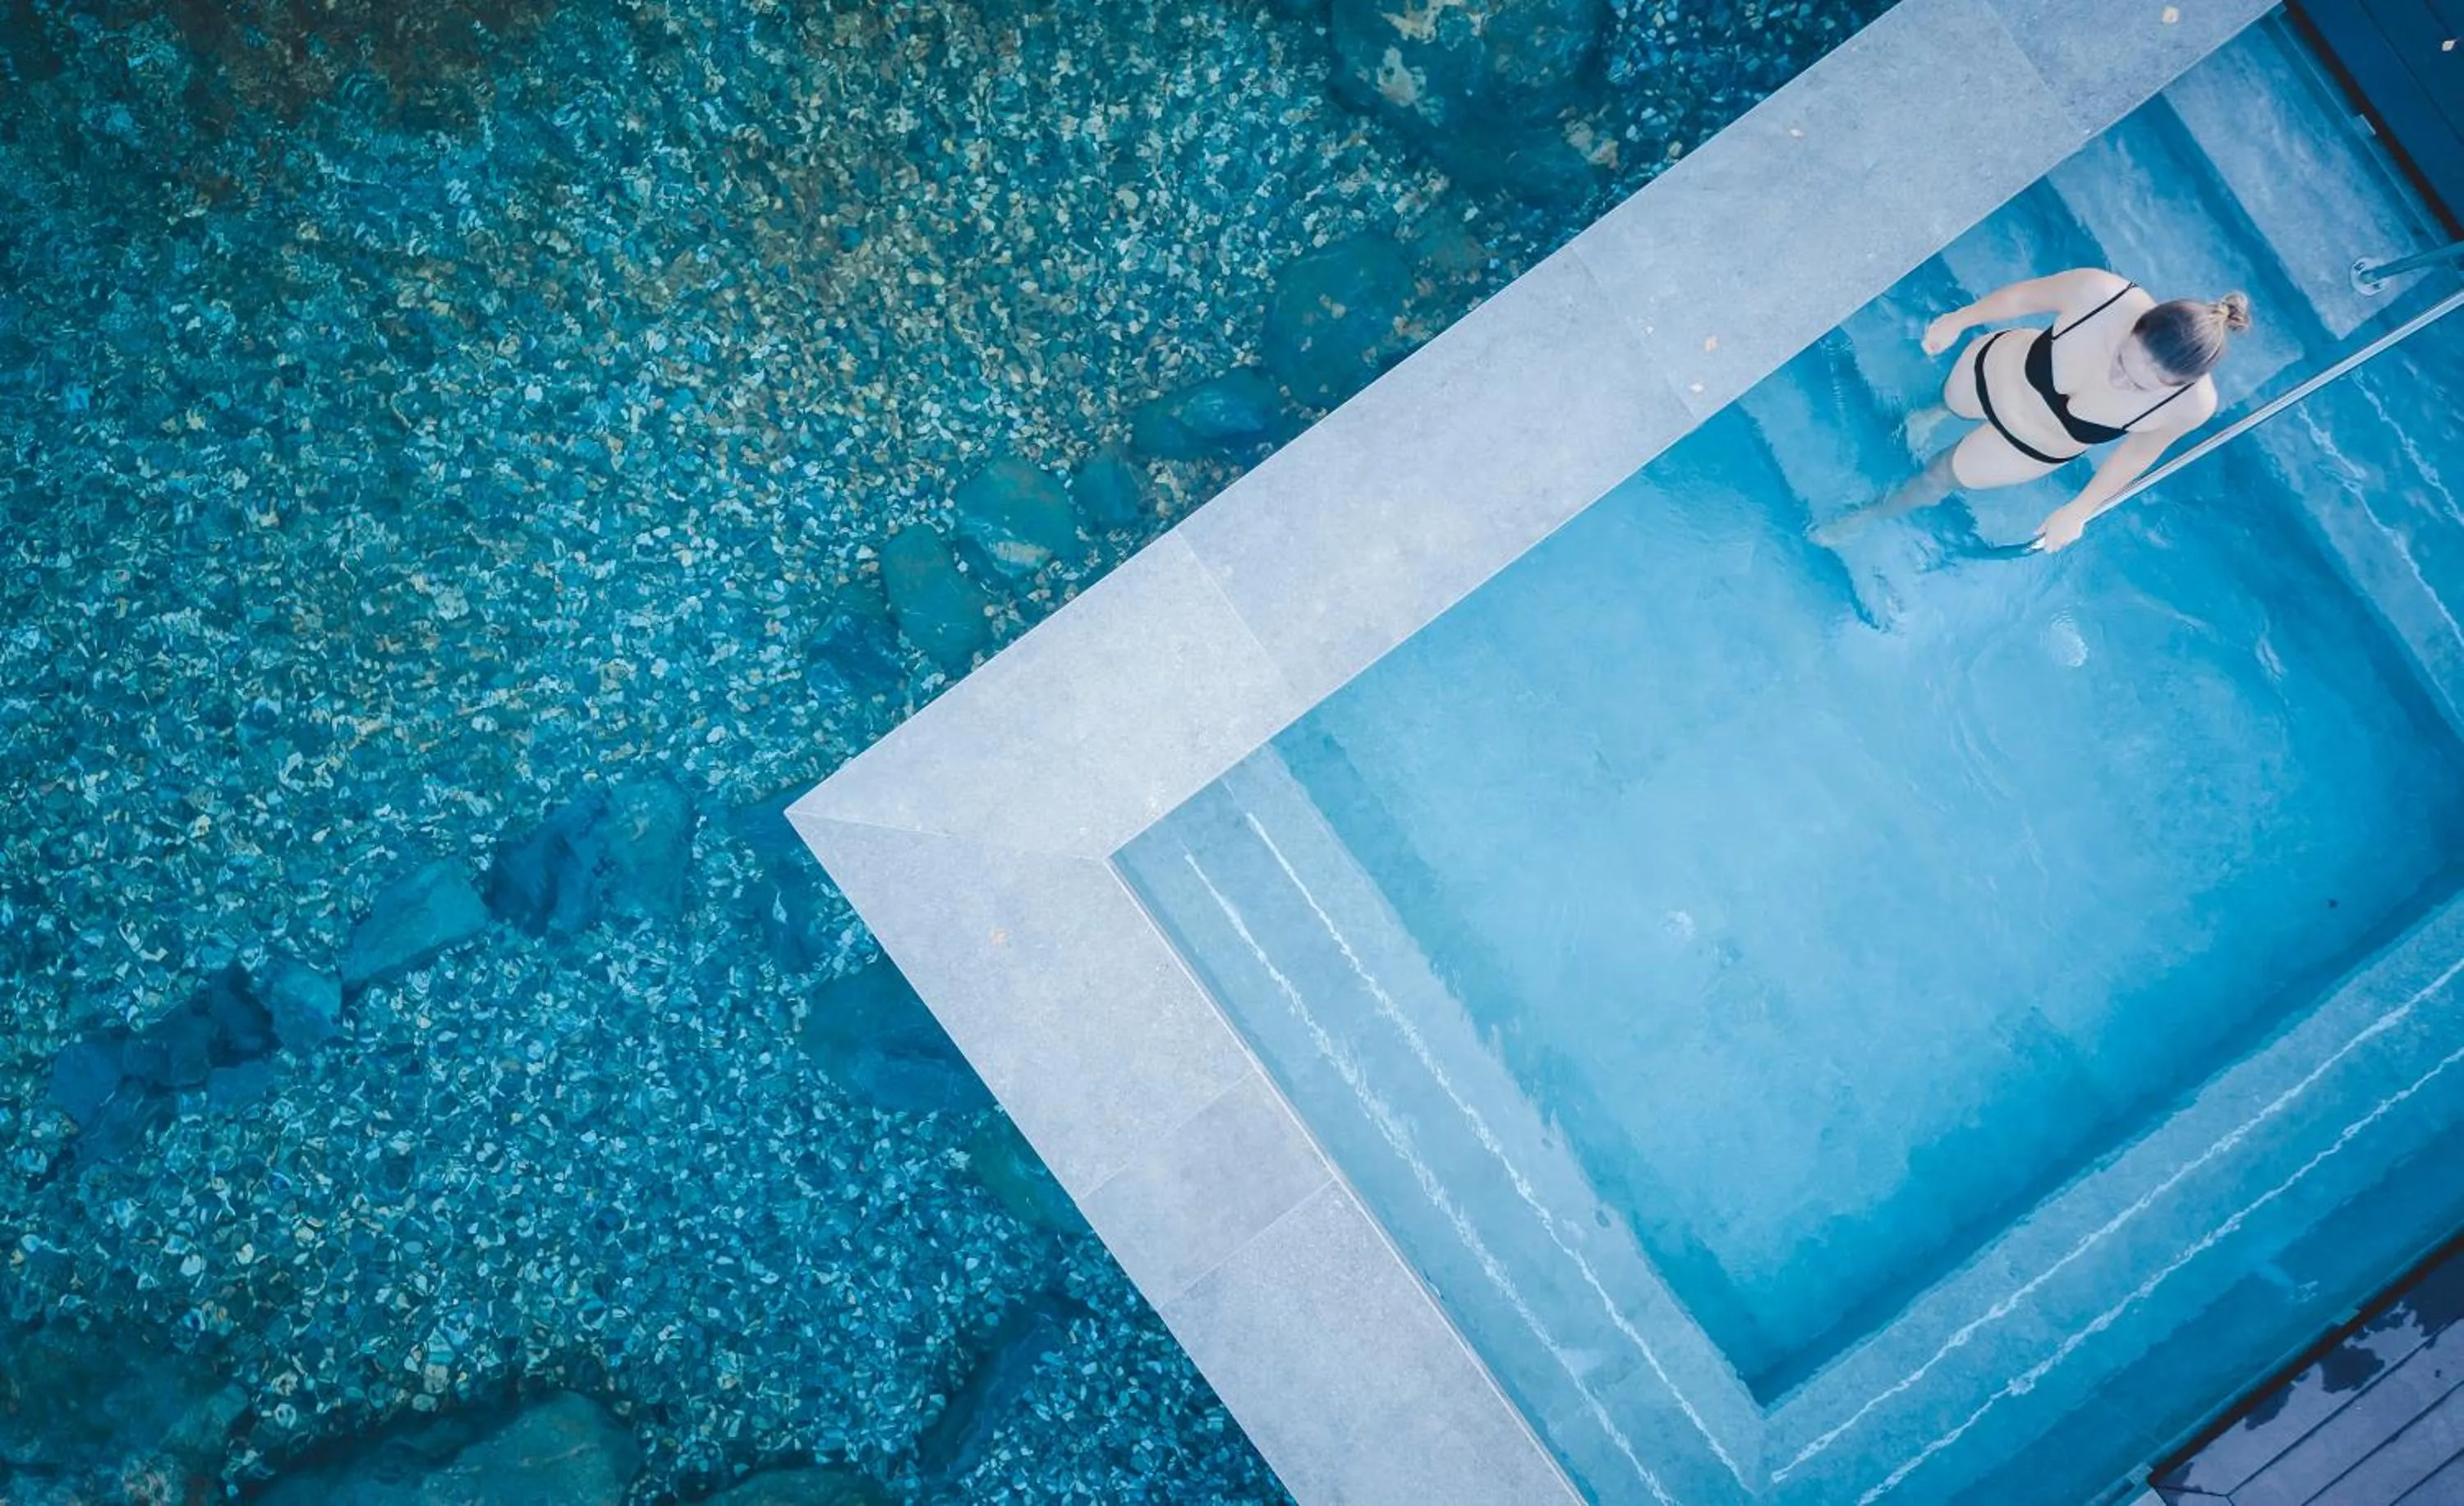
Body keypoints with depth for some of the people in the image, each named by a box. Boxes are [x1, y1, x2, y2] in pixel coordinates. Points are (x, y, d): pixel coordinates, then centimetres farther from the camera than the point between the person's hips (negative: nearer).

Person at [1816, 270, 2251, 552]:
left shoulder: (2192, 404, -38)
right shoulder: (2100, 293, -43)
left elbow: (2142, 449, -15)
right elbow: (2026, 295, -20)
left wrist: (2078, 510, -5)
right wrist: (1959, 319, -2)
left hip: (2034, 450, 0)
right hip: (1997, 370, 0)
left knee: (1942, 478, 23)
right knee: (1954, 401, 35)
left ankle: (1875, 513, 58)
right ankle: (1942, 411, 76)